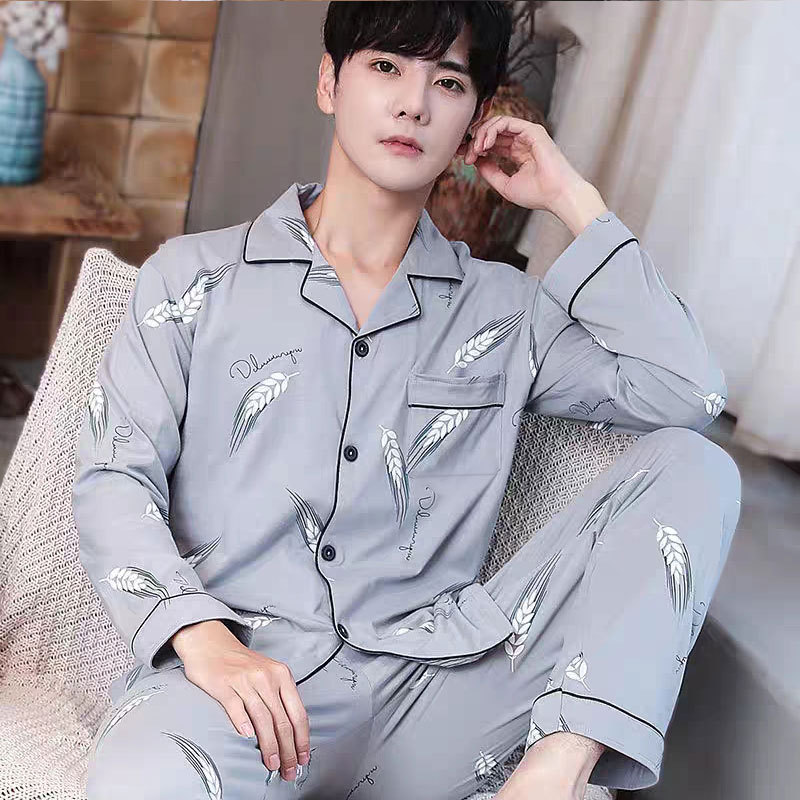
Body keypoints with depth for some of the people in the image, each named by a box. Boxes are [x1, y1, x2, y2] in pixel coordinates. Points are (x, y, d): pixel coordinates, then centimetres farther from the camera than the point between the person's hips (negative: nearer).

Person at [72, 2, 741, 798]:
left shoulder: (503, 311, 14)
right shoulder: (194, 278, 11)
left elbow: (688, 392, 2)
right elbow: (112, 476, 3)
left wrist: (573, 200, 5)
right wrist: (205, 639, -16)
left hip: (422, 696, 3)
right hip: (235, 673, -2)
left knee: (693, 467, -10)